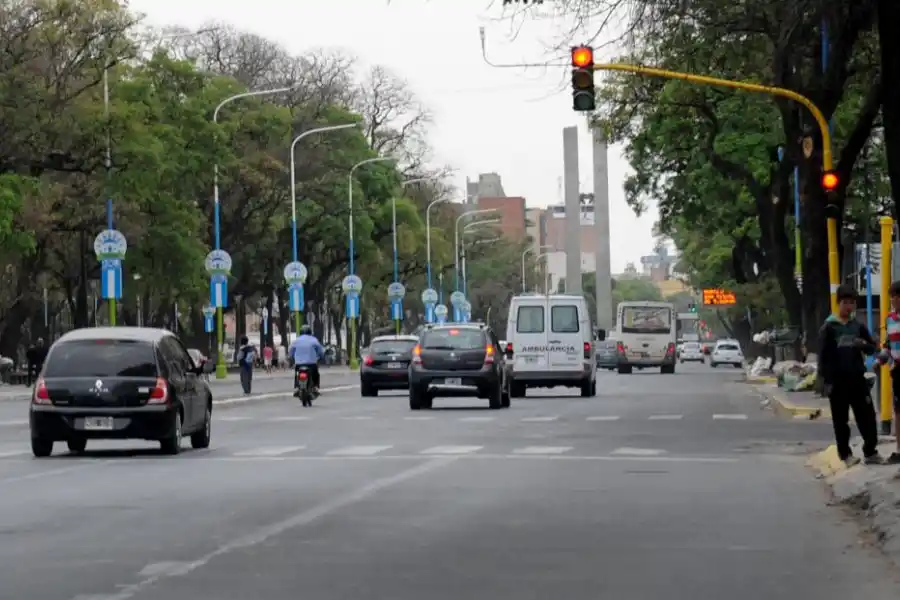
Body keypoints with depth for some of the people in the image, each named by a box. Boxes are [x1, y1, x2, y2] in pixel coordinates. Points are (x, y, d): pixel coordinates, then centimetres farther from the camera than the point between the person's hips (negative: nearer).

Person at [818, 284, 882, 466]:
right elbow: (823, 356, -4)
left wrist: (864, 345, -12)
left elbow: (873, 348, 12)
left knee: (867, 415, -2)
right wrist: (827, 381, -10)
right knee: (841, 420, 3)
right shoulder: (829, 327, -2)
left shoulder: (858, 326, 9)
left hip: (857, 377, 3)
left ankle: (870, 452, 5)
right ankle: (845, 454, 10)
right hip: (838, 380, -3)